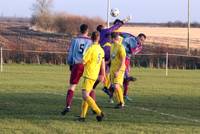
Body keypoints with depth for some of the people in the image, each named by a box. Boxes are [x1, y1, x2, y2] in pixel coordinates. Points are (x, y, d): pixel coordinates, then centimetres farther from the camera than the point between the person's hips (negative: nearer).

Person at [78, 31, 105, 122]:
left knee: (85, 96, -11)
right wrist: (103, 74, 27)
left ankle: (99, 112, -16)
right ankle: (83, 116, 12)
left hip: (88, 75, -8)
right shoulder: (101, 50, 7)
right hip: (95, 75, 8)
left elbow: (83, 62, -16)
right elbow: (103, 63, 17)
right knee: (86, 95, 13)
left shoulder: (91, 49, -17)